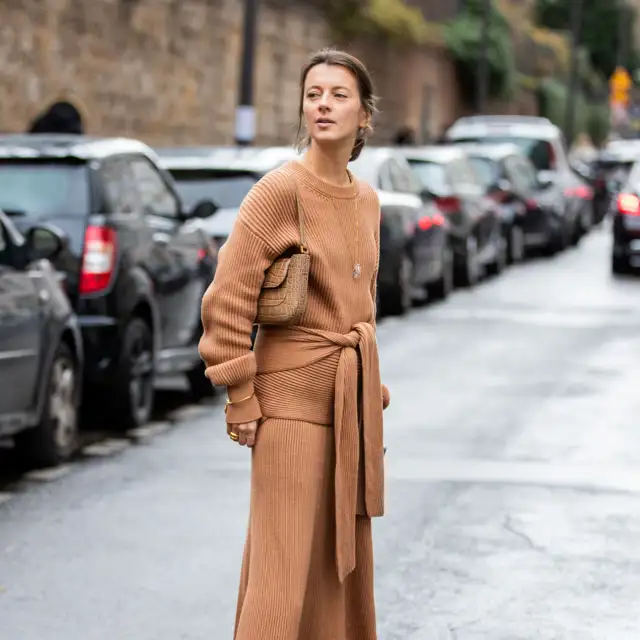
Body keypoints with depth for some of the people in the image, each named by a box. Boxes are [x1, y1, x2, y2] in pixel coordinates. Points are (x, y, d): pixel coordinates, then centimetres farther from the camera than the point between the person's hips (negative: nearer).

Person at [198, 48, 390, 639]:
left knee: (346, 559, 14)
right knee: (285, 567, -6)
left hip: (354, 398, 7)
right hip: (293, 396, -7)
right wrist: (241, 402, -13)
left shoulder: (368, 200, 9)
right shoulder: (280, 191, -13)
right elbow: (227, 302, -13)